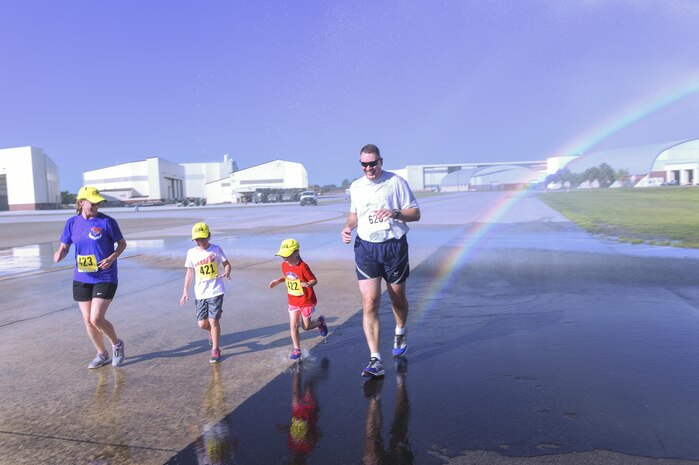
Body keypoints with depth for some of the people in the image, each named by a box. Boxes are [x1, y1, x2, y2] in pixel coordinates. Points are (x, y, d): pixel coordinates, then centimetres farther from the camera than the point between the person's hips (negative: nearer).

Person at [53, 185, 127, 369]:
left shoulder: (107, 221, -9)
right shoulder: (72, 223, 2)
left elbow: (122, 243, 0)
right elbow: (64, 247, 9)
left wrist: (112, 258, -18)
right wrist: (59, 255, -15)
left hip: (105, 278, -5)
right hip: (81, 279, 5)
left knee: (96, 319, -10)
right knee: (88, 321, 10)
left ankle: (117, 344, 18)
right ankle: (102, 354, 29)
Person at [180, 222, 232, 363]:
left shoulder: (216, 249, -4)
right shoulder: (191, 253, 4)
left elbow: (227, 264, 3)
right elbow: (190, 271, 13)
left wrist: (227, 273, -20)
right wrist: (185, 291, 11)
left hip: (215, 291, -3)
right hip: (200, 293, 3)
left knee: (213, 320, -8)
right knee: (202, 323, 3)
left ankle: (215, 349, 9)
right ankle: (212, 331, 39)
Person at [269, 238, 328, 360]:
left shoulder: (303, 267, -23)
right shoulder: (284, 265, -3)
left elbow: (314, 280, -19)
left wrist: (307, 284, -39)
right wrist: (278, 281, 0)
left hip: (306, 301, -5)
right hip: (293, 302, 5)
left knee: (306, 326, 8)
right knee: (293, 325, -3)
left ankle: (320, 322, 39)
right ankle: (296, 349, 9)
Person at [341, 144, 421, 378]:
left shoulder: (397, 182, -4)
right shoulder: (355, 186, 8)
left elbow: (415, 214, -4)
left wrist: (395, 213, -23)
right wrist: (348, 227, 2)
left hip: (394, 246, -2)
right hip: (365, 247, 2)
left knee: (397, 298, 14)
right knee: (369, 303, -9)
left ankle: (400, 333, 47)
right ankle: (375, 360, -7)